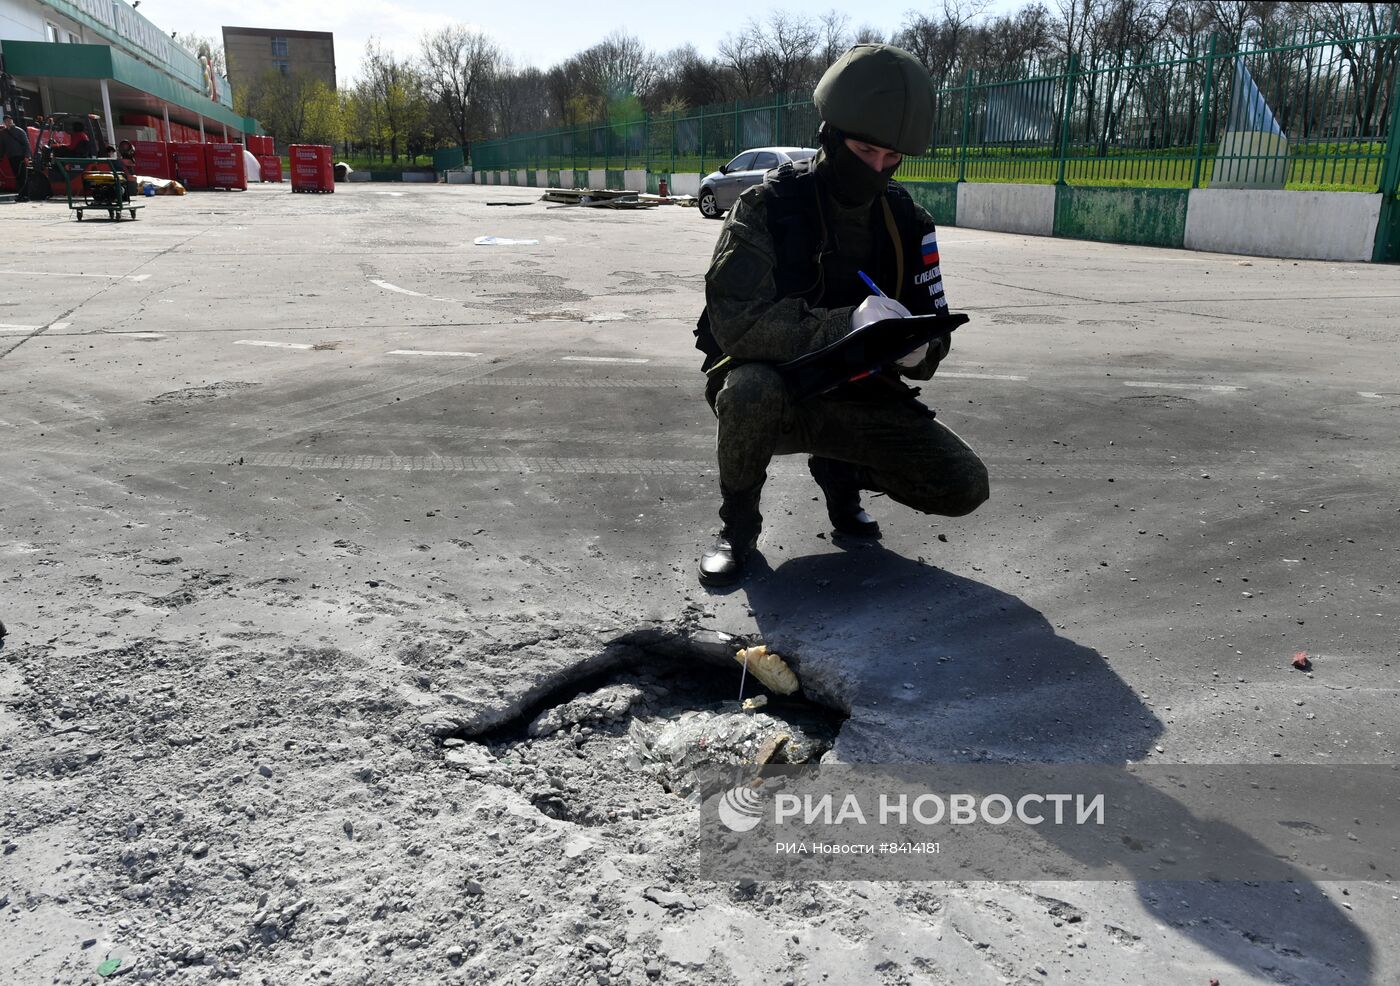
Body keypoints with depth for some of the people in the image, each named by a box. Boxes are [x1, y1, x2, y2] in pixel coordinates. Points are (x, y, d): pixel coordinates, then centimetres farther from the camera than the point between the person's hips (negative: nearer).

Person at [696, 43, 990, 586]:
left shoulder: (907, 223, 0)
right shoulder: (768, 208, -14)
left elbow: (933, 332, 2)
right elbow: (735, 322, -27)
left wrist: (916, 348, -24)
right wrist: (844, 326, -40)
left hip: (859, 396, 4)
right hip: (773, 387, -3)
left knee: (964, 486, -13)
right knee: (751, 389, -39)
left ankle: (839, 470, 17)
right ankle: (738, 523, -8)